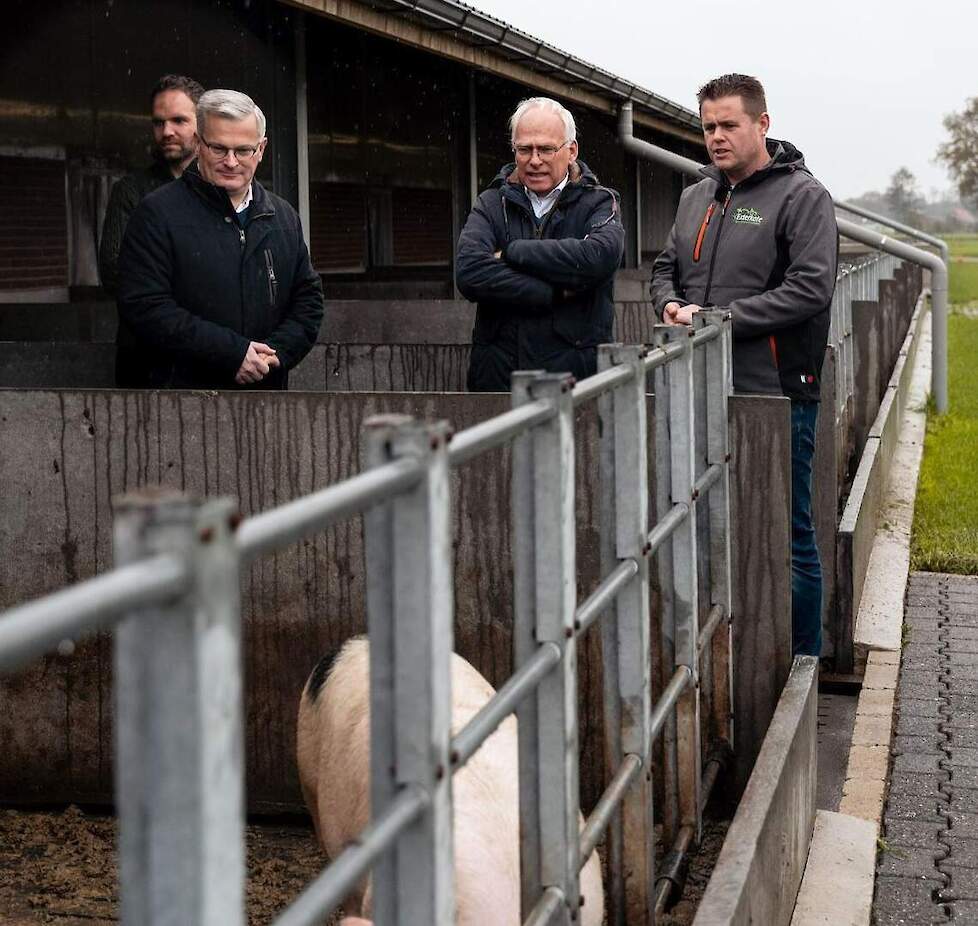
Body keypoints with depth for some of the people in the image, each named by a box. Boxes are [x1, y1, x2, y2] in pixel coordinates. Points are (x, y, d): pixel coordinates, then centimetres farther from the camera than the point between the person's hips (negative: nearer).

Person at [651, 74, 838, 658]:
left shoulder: (802, 195, -6)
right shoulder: (697, 198, 16)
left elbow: (811, 287, -16)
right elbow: (666, 269, 26)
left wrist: (717, 317, -17)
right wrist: (672, 304, 2)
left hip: (775, 393, -7)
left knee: (787, 538, 1)